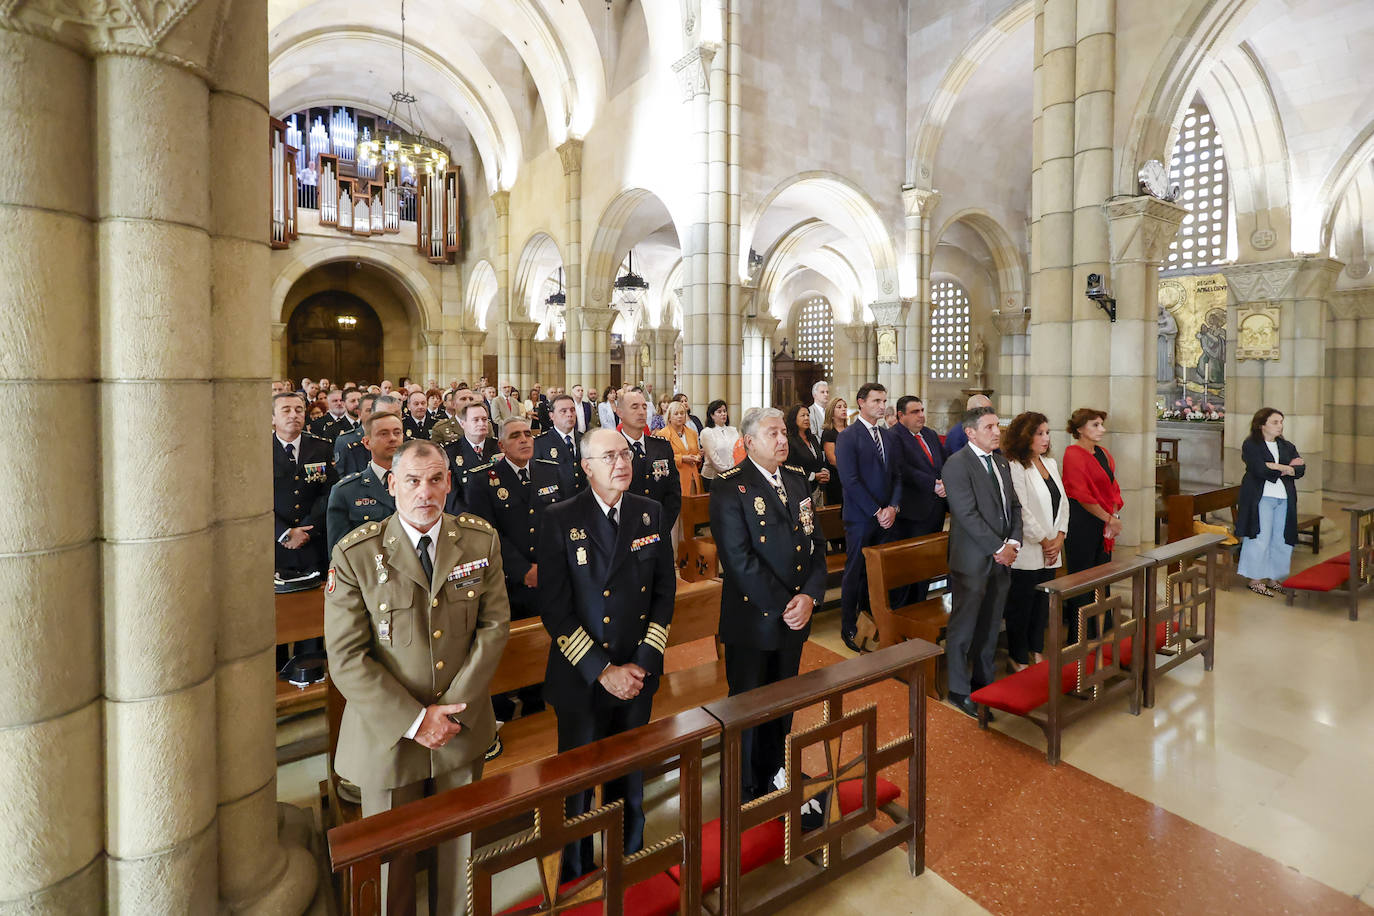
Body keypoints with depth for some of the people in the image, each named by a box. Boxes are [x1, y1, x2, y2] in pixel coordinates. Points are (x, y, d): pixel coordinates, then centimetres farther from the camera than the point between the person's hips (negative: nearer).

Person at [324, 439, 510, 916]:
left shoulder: (481, 541, -6)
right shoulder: (354, 554, -13)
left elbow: (494, 625, -5)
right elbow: (346, 658, -13)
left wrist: (455, 706, -12)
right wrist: (414, 720, -17)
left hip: (465, 728, 2)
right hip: (387, 733, -2)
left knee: (461, 842, 21)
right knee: (391, 853, 18)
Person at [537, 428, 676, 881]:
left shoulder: (651, 513, 0)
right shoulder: (560, 519, -10)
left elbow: (665, 589, 2)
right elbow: (554, 607, -12)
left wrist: (642, 663, -7)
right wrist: (603, 670, -15)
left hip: (638, 674, 3)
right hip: (582, 678, -2)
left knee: (631, 779, 18)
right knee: (579, 782, 15)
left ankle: (629, 860, 44)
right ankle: (577, 873, 40)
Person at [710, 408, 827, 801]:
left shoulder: (797, 479, 7)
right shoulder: (731, 488, -15)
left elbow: (815, 541, 5)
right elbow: (739, 559, -21)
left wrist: (810, 596, -9)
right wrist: (783, 606, -18)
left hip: (795, 617, 6)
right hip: (752, 618, -6)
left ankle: (775, 774, 44)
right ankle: (748, 792, 32)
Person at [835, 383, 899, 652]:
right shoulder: (847, 437, -8)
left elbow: (896, 475, 12)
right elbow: (850, 480, -15)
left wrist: (892, 507, -4)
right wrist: (876, 511, -15)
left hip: (886, 517, 6)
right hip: (860, 519, -5)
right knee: (855, 573, 3)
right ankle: (849, 629, 16)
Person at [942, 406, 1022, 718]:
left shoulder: (1001, 463, 13)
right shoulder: (957, 464, -12)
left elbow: (1014, 505, 14)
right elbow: (967, 514, -18)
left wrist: (1014, 542, -1)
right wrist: (998, 548, -14)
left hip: (1001, 558, 7)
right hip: (973, 560, -7)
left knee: (990, 625, 16)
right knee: (963, 627, 3)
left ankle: (984, 680, 31)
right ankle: (959, 691, 15)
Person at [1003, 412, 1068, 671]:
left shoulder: (1050, 463, 12)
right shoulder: (1015, 467, -14)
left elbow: (1063, 502, 12)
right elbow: (1021, 512, -17)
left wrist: (1059, 537, 0)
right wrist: (1044, 541, -10)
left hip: (1050, 551, 8)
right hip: (1027, 551, -8)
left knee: (1042, 601, 16)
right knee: (1021, 604, 3)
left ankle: (1037, 650, 30)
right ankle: (1018, 658, 16)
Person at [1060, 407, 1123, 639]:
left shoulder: (1104, 454, 13)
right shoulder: (1073, 454, -12)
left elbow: (1113, 487, 15)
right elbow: (1081, 495, -16)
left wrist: (1114, 514, -1)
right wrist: (1109, 518, -11)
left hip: (1104, 523, 8)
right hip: (1081, 522, -8)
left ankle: (1100, 629, 25)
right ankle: (1078, 636, 9)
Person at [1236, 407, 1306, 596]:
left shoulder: (1287, 446, 18)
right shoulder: (1251, 445, -2)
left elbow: (1301, 469, 6)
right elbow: (1260, 470, -15)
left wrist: (1275, 467, -10)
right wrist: (1287, 467, -4)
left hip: (1284, 498, 6)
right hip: (1261, 497, -6)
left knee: (1281, 540, 7)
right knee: (1261, 538, -6)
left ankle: (1274, 578, 17)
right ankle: (1255, 580, 2)